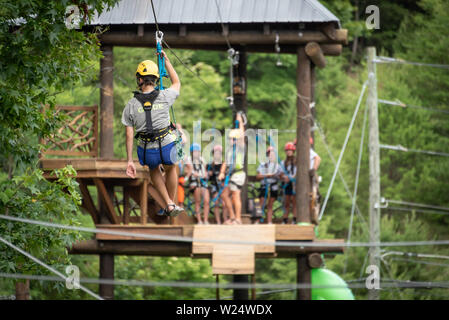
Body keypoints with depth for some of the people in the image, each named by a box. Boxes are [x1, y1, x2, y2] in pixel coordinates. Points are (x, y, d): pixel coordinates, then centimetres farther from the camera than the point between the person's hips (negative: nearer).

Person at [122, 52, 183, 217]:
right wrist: (166, 60, 24)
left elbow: (129, 135, -6)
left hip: (147, 151, 0)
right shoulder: (164, 97, -9)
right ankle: (171, 203, 41)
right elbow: (177, 83, 15)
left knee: (154, 170, 34)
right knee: (170, 169, 34)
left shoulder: (131, 105, -8)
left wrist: (130, 161, -1)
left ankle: (168, 203, 24)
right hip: (167, 146, 0)